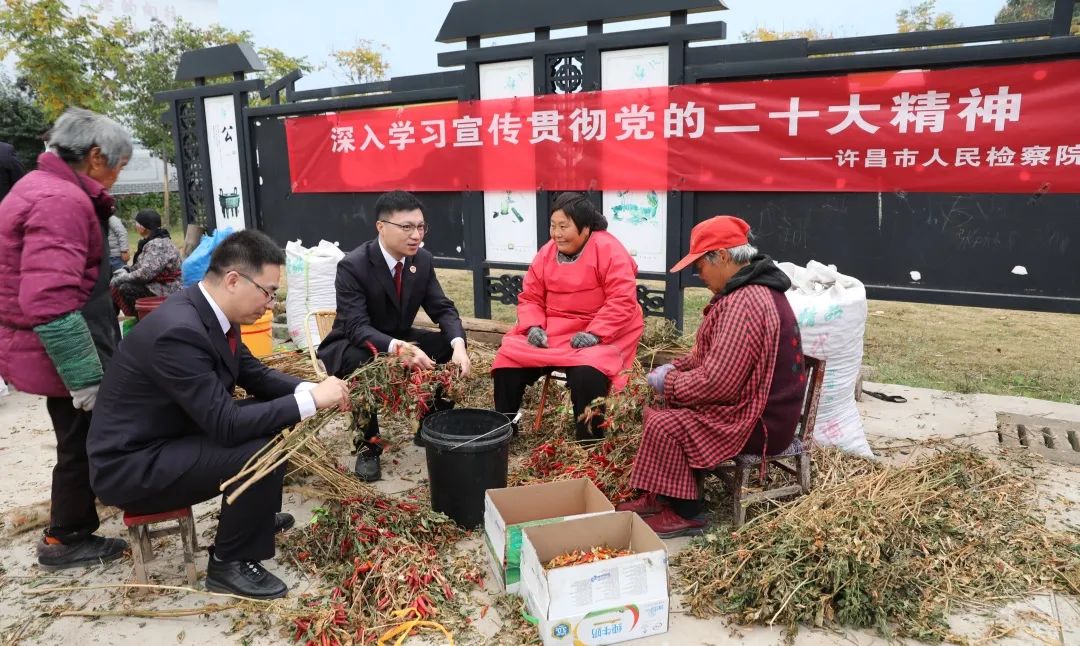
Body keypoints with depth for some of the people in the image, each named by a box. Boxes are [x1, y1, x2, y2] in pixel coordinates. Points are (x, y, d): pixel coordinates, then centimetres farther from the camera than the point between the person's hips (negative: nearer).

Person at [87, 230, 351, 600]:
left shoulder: (209, 311, -2)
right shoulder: (179, 331, -31)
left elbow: (255, 375, 9)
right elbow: (226, 425, -30)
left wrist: (309, 389, -8)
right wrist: (310, 400, -26)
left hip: (169, 437, 10)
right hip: (132, 466, -9)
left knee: (273, 419, 9)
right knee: (264, 448, -25)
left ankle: (257, 514, 28)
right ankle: (229, 563, -4)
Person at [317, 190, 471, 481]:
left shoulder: (423, 261, -9)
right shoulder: (352, 265, -26)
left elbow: (444, 309, -9)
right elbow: (357, 328, -33)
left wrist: (458, 345, -31)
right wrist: (400, 348, -52)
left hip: (400, 340, 6)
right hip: (352, 346, -5)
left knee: (451, 346, -16)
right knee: (362, 362, -39)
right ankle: (369, 444, -17)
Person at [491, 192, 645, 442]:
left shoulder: (608, 249, -14)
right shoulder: (546, 253, 5)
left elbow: (622, 300, -20)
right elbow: (530, 297, 7)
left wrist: (594, 334, -27)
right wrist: (534, 326, -13)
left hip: (603, 333, -6)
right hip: (552, 330, 6)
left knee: (586, 374, -33)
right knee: (508, 357, -8)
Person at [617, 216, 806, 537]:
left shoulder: (745, 304, -26)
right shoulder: (752, 291, 9)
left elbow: (717, 382, -28)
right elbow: (713, 355, 19)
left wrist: (668, 382, -13)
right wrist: (675, 368, 6)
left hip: (757, 422, -11)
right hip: (754, 405, 11)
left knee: (664, 426, -17)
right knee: (658, 411, 9)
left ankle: (683, 512, -1)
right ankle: (659, 497, 15)